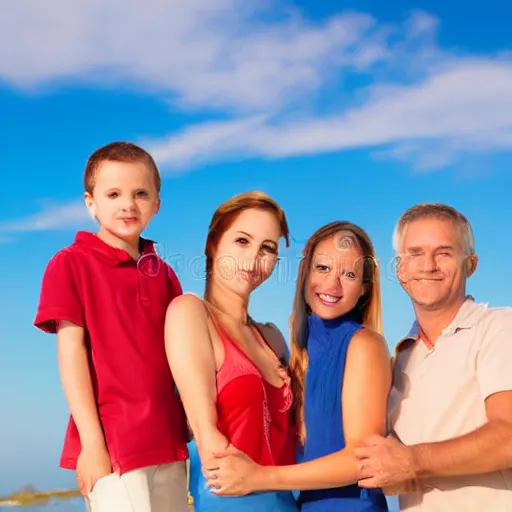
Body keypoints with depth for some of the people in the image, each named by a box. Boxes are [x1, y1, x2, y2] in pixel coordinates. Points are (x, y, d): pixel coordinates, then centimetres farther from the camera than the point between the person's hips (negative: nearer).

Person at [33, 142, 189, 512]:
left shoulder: (165, 275, 13)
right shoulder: (71, 264, -2)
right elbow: (71, 353, -8)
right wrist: (91, 442, -13)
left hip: (169, 443, 5)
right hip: (111, 443, -5)